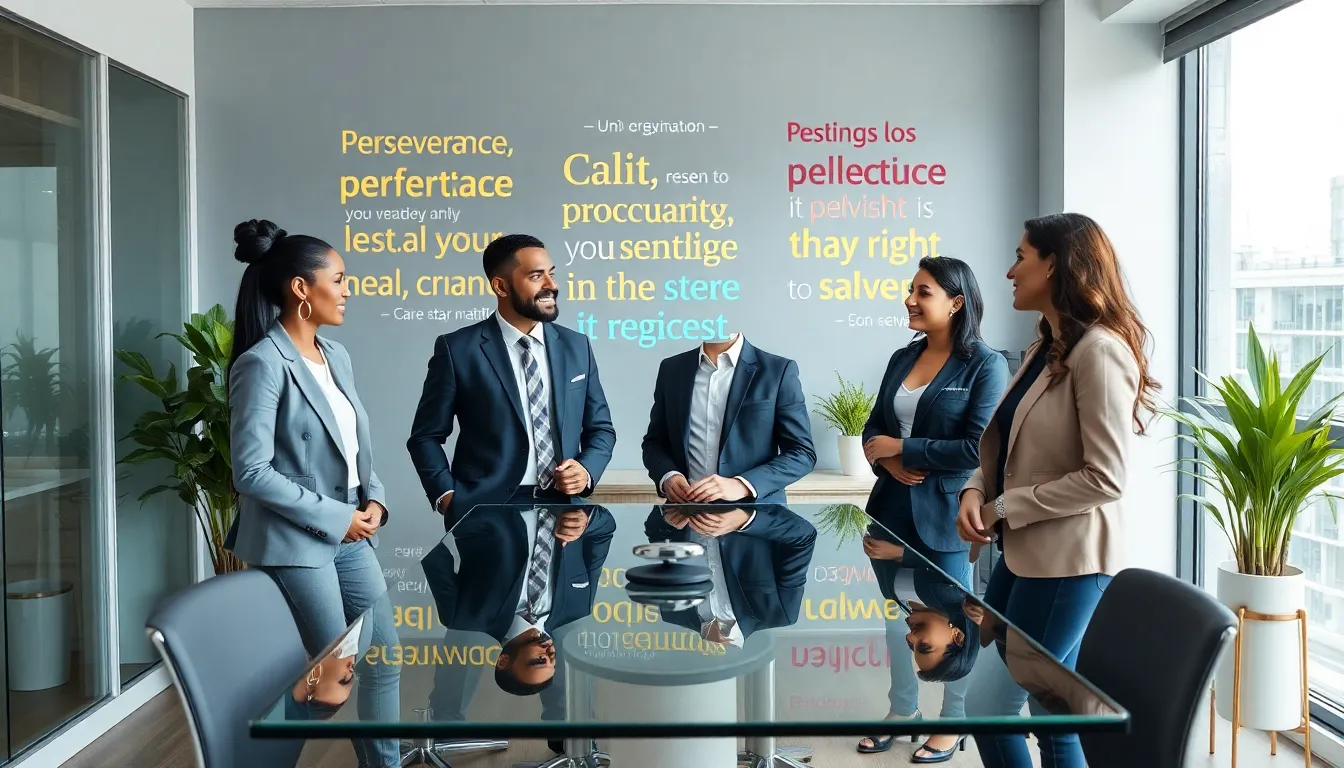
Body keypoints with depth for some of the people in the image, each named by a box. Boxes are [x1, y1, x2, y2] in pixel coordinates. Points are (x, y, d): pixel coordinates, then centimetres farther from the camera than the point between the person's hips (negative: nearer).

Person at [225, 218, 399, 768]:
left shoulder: (336, 356, 8)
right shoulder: (262, 363, -16)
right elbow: (252, 472, -19)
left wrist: (374, 500, -2)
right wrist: (334, 517, -17)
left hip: (350, 532, 7)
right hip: (296, 540, -7)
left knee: (384, 659, 12)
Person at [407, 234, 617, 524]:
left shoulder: (576, 346, 8)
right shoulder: (458, 349, -2)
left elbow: (600, 428, 14)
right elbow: (426, 436, 3)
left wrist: (587, 471, -5)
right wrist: (447, 496, -10)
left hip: (563, 507, 4)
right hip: (486, 511, -4)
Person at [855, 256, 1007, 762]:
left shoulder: (986, 366, -11)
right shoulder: (903, 358, 7)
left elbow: (979, 448, -19)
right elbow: (874, 428, 10)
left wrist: (899, 447, -14)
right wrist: (889, 463, -12)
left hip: (944, 514, -6)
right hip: (893, 508, 6)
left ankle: (954, 721, 29)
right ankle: (903, 708, 37)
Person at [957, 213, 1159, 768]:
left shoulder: (1098, 350, -17)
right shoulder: (1043, 349, 13)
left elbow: (1105, 479, -21)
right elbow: (1003, 445, 15)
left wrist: (1005, 508, -15)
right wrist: (976, 491, -5)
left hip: (1069, 558, -9)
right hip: (1024, 552, 9)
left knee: (991, 705, 1)